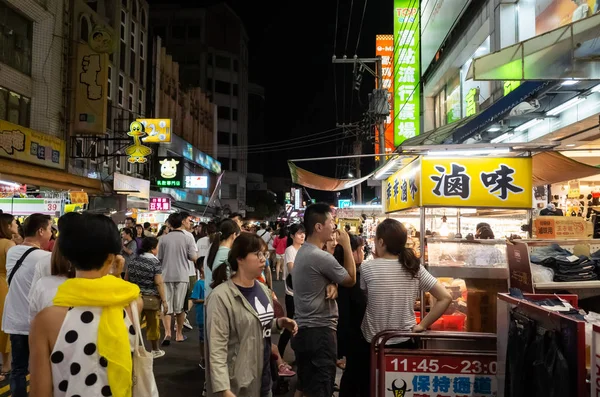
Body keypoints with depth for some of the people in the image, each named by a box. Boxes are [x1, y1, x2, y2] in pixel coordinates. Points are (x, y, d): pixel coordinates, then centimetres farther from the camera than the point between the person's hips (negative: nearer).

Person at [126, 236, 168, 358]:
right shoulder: (155, 263, -13)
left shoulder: (134, 261, 5)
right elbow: (159, 283, -16)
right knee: (152, 325, 9)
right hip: (151, 299, -5)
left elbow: (126, 279, 12)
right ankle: (155, 350, 23)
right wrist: (164, 301, -13)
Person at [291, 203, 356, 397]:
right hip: (320, 331, -10)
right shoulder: (321, 257, -21)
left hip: (303, 329, 10)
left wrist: (332, 285, -7)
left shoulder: (302, 252, 10)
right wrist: (346, 246, -3)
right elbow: (351, 279, -7)